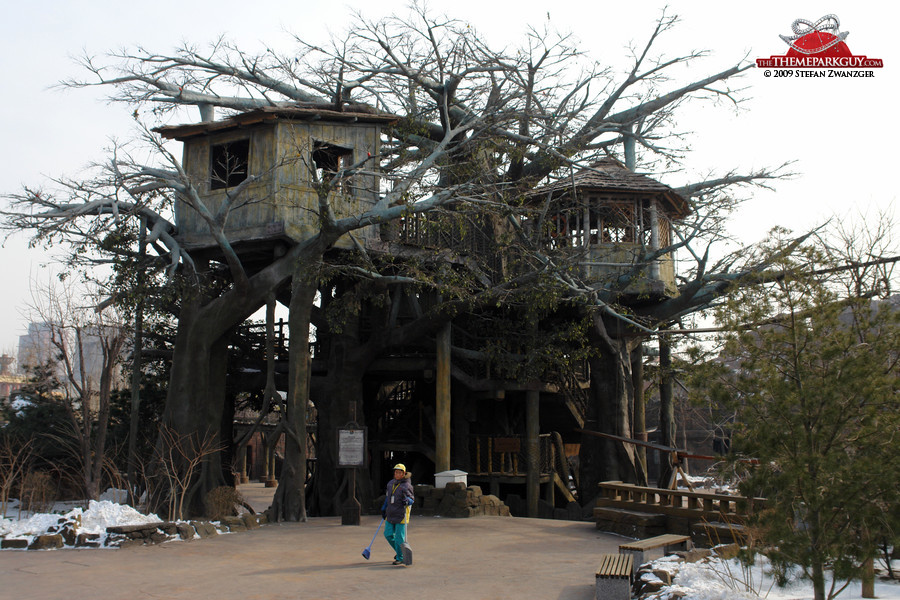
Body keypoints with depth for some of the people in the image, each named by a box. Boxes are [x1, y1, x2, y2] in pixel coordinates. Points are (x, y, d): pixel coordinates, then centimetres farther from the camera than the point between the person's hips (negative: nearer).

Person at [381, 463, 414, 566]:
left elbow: (412, 499, -8)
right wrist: (383, 508, 23)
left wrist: (407, 501, -29)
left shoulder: (407, 486, -9)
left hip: (401, 515, -7)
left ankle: (400, 558, 10)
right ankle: (399, 551, 31)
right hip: (390, 514, 7)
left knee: (399, 537, -3)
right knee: (388, 534, 9)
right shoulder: (390, 483, 10)